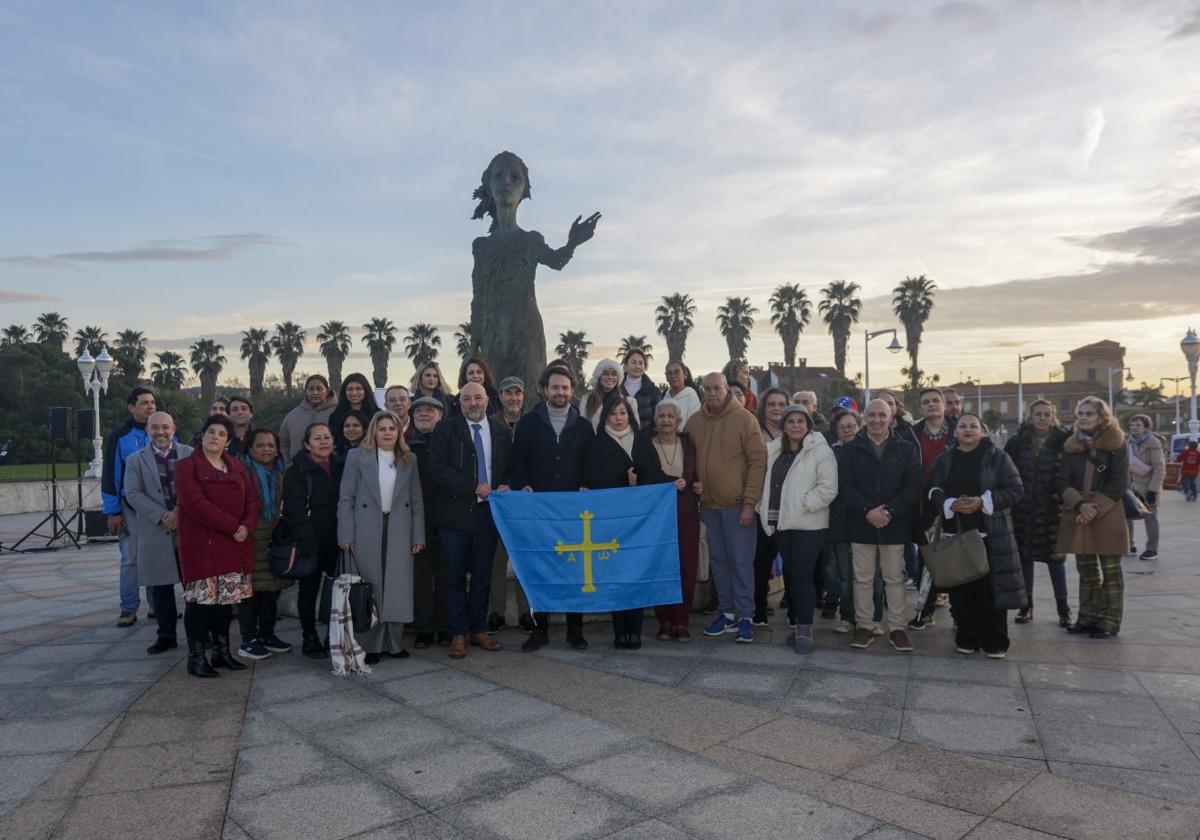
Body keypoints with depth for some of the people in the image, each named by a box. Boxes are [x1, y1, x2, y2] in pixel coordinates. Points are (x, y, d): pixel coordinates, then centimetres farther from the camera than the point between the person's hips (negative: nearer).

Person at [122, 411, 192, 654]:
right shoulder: (136, 460, 7)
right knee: (160, 586, 6)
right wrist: (163, 516, -14)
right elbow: (133, 494, -3)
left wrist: (181, 513, -14)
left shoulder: (190, 454, 7)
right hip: (155, 532, 1)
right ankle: (166, 635, 17)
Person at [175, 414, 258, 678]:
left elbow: (251, 499, 10)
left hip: (233, 545, 5)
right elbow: (196, 503, -16)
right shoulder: (187, 466, -4)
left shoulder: (236, 466, 14)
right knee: (201, 599, -5)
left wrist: (247, 526, -10)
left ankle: (221, 651, 17)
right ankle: (196, 657, 5)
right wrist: (232, 526, -18)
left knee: (226, 598, 8)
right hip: (201, 545, -5)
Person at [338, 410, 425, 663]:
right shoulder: (357, 457, 3)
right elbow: (346, 498, 1)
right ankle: (370, 646, 10)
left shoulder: (409, 459, 10)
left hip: (399, 534, 2)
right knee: (369, 588, 1)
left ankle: (394, 642, 13)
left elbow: (417, 501, 9)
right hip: (366, 533, -2)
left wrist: (418, 536, 3)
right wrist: (346, 536, -7)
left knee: (398, 588, 2)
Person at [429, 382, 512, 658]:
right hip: (456, 513, -3)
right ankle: (458, 634, 16)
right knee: (455, 578, 5)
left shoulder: (502, 433, 10)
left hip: (488, 512, 3)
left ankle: (479, 630, 23)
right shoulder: (446, 430, 0)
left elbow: (510, 469, 15)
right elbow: (438, 468, -10)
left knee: (483, 576, 11)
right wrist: (474, 487, -15)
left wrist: (505, 486, -7)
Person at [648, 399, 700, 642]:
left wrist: (697, 486, -2)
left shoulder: (689, 444, 8)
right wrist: (670, 485, -15)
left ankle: (681, 622, 8)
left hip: (686, 515, 2)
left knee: (686, 569, -2)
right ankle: (664, 620, 11)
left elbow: (697, 475, 19)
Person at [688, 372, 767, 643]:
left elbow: (758, 461, -9)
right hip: (708, 504, 5)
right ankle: (726, 613, 23)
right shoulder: (694, 422, 6)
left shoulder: (744, 419, -7)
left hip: (737, 504, -4)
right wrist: (693, 482, -1)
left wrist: (749, 502, -14)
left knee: (741, 561, -1)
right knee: (719, 561, 12)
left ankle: (746, 616, 11)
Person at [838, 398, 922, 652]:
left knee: (895, 579, 8)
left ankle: (897, 628, 17)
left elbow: (914, 487, -4)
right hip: (861, 525, 0)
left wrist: (889, 511, -15)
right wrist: (867, 511, -16)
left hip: (894, 526, 0)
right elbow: (844, 485, -4)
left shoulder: (905, 449, 2)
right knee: (862, 579, 7)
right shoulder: (852, 449, 3)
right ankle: (863, 626, 17)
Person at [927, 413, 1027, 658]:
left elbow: (1014, 489, -4)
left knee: (991, 586, -3)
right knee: (961, 587, 5)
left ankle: (994, 641, 10)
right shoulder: (944, 459, 9)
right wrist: (951, 504, -14)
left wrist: (983, 502, -16)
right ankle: (967, 638, 17)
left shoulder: (997, 456, 1)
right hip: (956, 532, 3)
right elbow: (933, 490, 5)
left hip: (990, 533, -2)